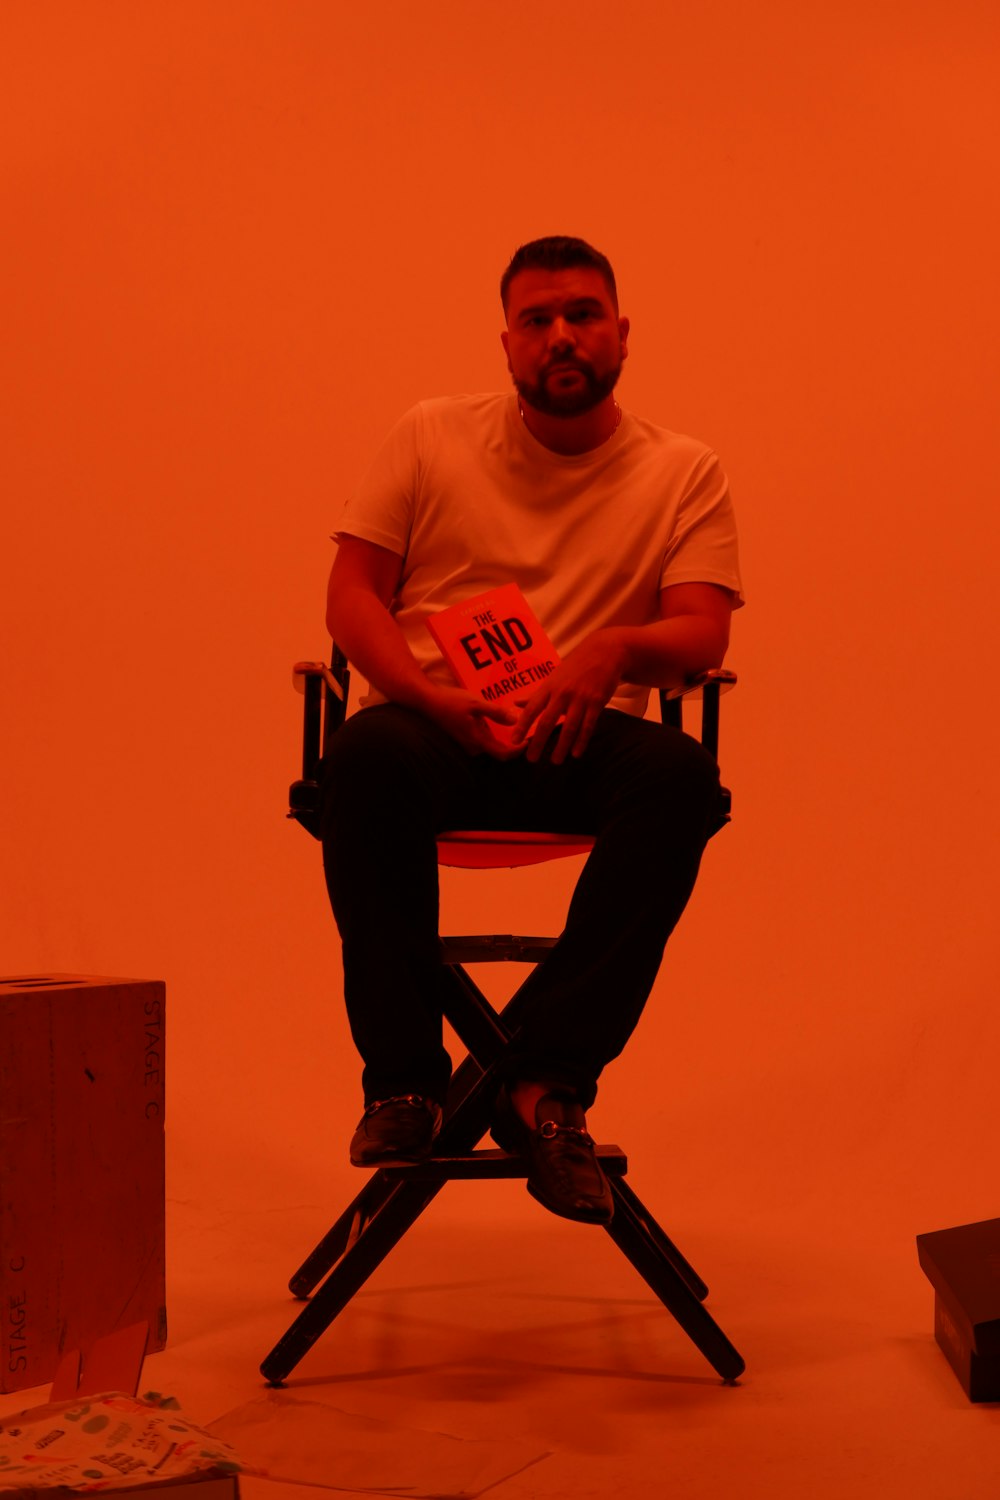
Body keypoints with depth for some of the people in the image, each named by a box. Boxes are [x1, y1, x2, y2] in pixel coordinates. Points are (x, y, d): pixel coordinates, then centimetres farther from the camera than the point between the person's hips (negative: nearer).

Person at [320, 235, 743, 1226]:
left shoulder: (684, 473, 12)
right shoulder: (431, 438, 13)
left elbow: (703, 632, 0)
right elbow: (352, 595, 6)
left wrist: (616, 647, -25)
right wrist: (436, 698, -14)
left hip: (582, 735, 0)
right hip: (436, 724, 0)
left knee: (680, 775, -34)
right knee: (367, 755, -36)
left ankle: (546, 1083, -30)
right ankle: (403, 1079, -25)